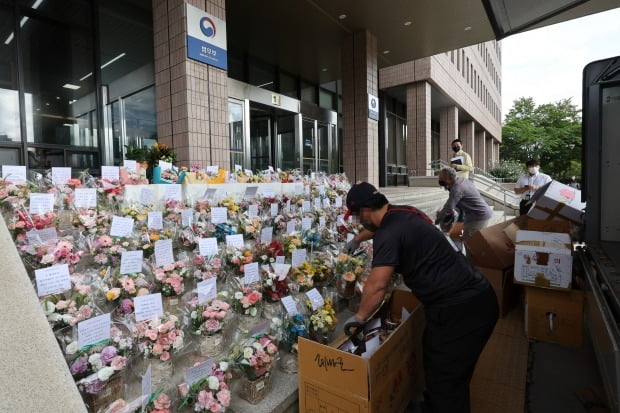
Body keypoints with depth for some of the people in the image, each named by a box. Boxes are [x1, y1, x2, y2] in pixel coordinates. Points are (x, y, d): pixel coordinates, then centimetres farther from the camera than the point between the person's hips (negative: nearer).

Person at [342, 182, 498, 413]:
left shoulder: (388, 234, -22)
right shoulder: (401, 213, 7)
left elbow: (377, 286, -26)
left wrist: (359, 317, -9)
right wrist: (357, 239, 45)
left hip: (460, 310, -10)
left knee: (446, 381, 3)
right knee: (434, 362, 24)